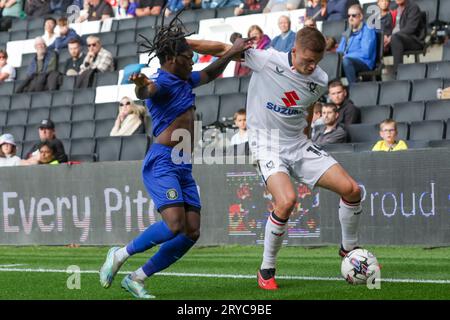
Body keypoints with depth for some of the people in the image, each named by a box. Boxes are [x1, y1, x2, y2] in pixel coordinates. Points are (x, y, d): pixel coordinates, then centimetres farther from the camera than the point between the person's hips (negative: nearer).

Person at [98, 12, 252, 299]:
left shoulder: (185, 81, 18)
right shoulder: (163, 83, -10)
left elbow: (210, 74, 39)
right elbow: (147, 92, -34)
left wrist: (230, 55, 27)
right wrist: (142, 86, -57)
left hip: (184, 167, 9)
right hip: (162, 162, -9)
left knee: (192, 233, -2)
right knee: (175, 225, -24)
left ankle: (137, 278, 4)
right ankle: (120, 255, -3)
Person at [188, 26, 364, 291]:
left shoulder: (320, 80, -2)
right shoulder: (268, 60, -16)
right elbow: (224, 50, -9)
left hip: (298, 145, 5)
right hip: (268, 147, -5)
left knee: (351, 189, -7)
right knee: (287, 200, -31)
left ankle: (349, 248, 22)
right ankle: (267, 270, -10)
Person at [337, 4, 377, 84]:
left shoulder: (368, 31, 1)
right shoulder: (347, 33, 24)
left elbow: (365, 53, -11)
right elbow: (340, 50, 24)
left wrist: (346, 56, -13)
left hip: (365, 63, -6)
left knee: (346, 60, -37)